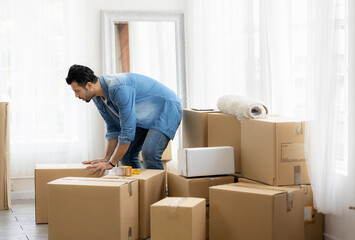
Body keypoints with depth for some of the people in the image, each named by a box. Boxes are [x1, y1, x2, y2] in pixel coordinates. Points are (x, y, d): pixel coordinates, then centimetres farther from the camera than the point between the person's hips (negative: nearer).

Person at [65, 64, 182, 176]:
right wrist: (106, 158, 2)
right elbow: (113, 128, 7)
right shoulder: (97, 98, -6)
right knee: (126, 154, 2)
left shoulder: (119, 88, -35)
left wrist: (111, 163, -25)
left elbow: (128, 130, -33)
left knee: (149, 154, -24)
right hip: (144, 117, 9)